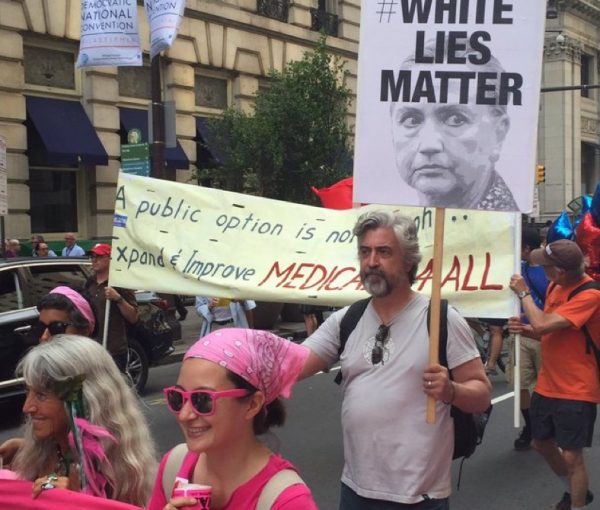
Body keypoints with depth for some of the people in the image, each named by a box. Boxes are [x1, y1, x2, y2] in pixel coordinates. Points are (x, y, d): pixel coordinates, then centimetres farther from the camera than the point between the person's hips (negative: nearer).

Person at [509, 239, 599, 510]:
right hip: (547, 385, 9)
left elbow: (543, 324, -30)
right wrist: (526, 329, -5)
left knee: (571, 457, -3)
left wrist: (524, 293, -15)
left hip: (576, 392, -9)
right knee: (542, 444, 21)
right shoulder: (554, 286, 3)